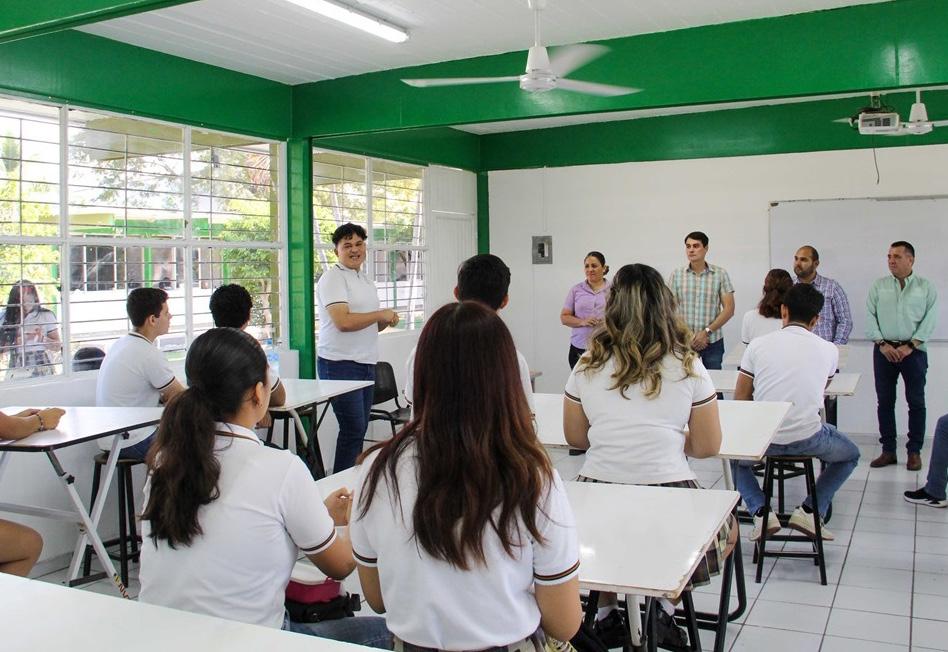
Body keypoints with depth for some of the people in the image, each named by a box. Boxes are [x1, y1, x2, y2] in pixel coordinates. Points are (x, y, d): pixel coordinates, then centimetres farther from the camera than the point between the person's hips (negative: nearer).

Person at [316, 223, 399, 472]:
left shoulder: (366, 280, 18)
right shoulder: (333, 278, -9)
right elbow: (343, 322, -21)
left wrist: (387, 321, 4)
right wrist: (381, 314, -11)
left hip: (366, 363, 9)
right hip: (340, 365, -8)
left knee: (359, 429, 11)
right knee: (353, 429, -8)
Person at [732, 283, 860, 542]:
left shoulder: (758, 345, 3)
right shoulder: (829, 350, 5)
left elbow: (739, 400, 7)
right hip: (808, 439, 0)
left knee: (737, 458, 34)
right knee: (850, 455, 31)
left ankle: (761, 513, 12)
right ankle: (810, 511, 16)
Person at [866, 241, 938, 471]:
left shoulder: (926, 287, 2)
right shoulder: (878, 286, 7)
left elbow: (929, 321, -4)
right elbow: (870, 317, 3)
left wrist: (910, 346, -13)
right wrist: (882, 344, -8)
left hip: (913, 350, -2)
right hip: (884, 350, 2)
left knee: (916, 402, 3)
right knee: (884, 401, 5)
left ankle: (914, 452, 12)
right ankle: (888, 451, 13)